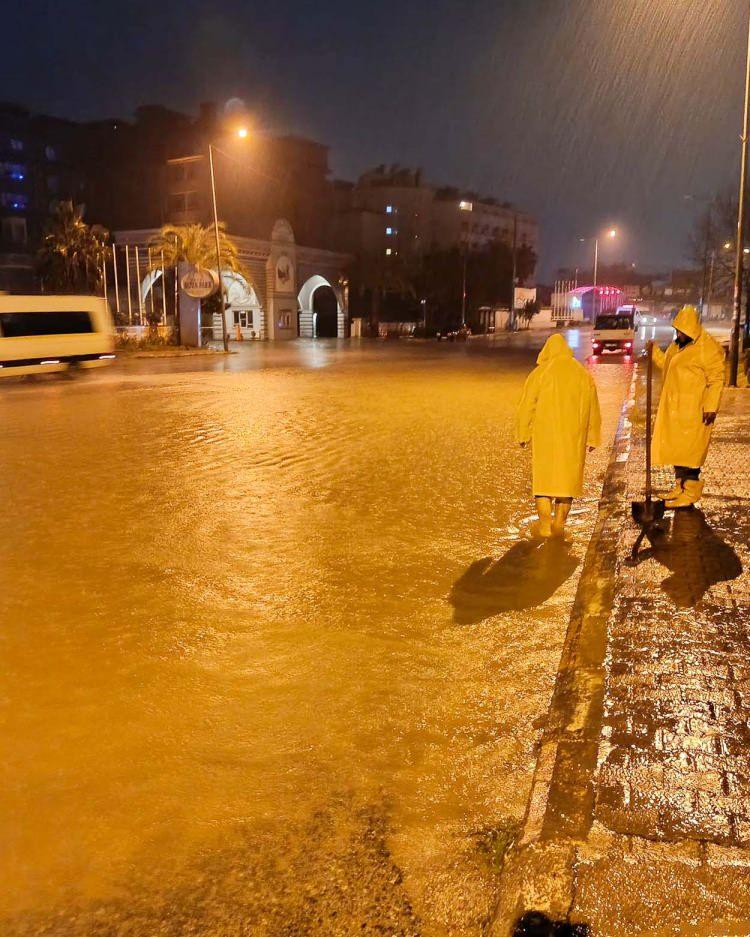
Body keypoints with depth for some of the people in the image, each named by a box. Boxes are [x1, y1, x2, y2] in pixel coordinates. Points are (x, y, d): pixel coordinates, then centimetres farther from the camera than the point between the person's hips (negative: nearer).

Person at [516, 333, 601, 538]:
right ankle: (559, 524, 10)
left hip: (545, 435, -3)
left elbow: (527, 406, -5)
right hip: (574, 437, 3)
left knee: (544, 476, 5)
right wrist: (592, 438, 18)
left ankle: (544, 524, 2)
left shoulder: (540, 373, -4)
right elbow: (593, 410, 12)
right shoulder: (584, 375, 8)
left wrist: (523, 434, 3)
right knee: (568, 477, 10)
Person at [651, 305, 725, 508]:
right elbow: (666, 364, 25)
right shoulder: (677, 345, 11)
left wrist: (711, 407, -20)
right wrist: (654, 351, 8)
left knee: (689, 450, -4)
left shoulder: (708, 348, -15)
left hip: (693, 411, -8)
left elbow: (716, 379, -16)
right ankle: (680, 485, 26)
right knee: (676, 447, 14)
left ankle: (691, 492, 4)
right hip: (674, 407, 8)